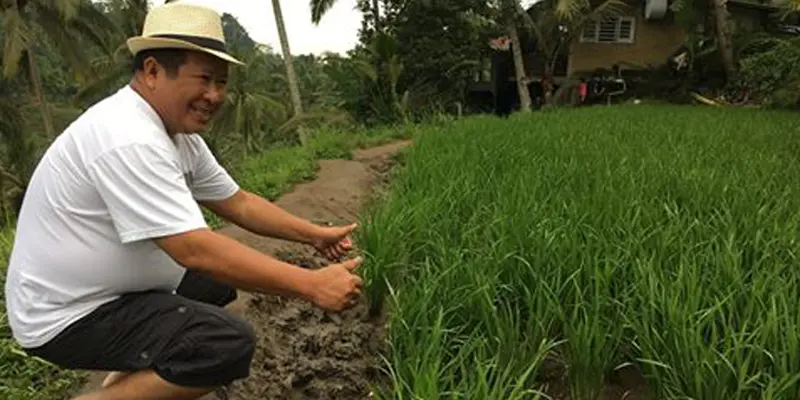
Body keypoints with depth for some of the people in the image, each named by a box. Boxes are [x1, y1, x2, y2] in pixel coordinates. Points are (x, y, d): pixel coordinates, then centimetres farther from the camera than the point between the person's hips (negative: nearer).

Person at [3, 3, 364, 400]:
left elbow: (237, 202, 7)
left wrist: (314, 234, -1)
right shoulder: (129, 140, -27)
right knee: (230, 343, -24)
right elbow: (195, 249, -33)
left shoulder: (179, 133, 2)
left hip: (112, 288, 10)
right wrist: (312, 285, -30)